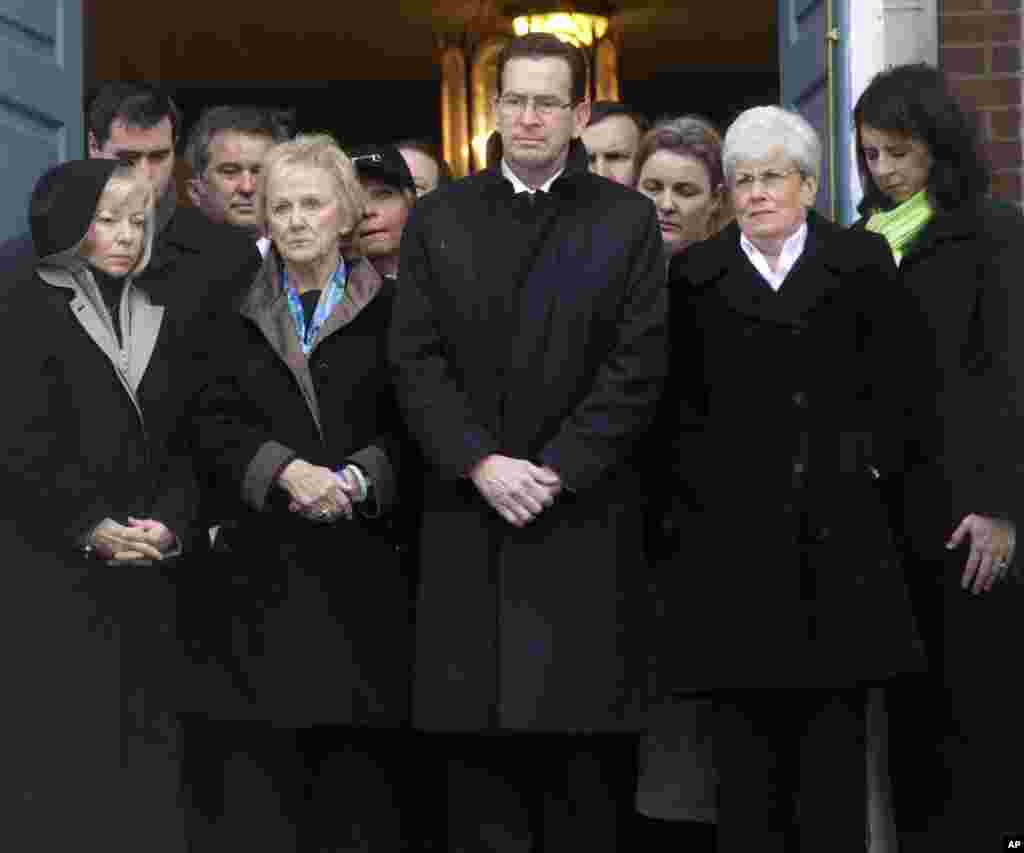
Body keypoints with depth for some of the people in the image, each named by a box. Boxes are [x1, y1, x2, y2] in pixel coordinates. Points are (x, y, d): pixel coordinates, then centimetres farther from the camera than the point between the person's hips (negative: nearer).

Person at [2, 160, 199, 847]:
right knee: (61, 745, -4)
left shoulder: (163, 323, 16)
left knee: (138, 746, 2)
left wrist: (171, 524, -5)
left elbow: (181, 442, 13)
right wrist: (92, 528, -13)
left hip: (142, 569, 5)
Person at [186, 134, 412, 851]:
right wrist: (286, 470, -14)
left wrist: (355, 479, -14)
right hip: (268, 567, 2)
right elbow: (214, 425, 2)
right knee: (258, 757, -3)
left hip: (364, 557, -1)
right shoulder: (240, 317, 11)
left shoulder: (387, 309, 6)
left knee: (363, 754, -2)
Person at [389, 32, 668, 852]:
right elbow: (416, 359, 2)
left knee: (585, 716, 0)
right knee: (471, 716, 3)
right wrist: (482, 464, -10)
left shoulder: (627, 220, 4)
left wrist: (555, 471, -11)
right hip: (466, 511, 2)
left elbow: (638, 366, -3)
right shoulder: (439, 218, 9)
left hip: (585, 515, -1)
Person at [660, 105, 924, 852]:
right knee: (745, 721, 1)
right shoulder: (695, 275, 9)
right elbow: (676, 399, 7)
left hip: (838, 526, 0)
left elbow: (897, 383, 7)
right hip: (735, 530, 0)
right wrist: (702, 477, -3)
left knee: (835, 721, 3)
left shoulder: (863, 262, 8)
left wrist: (871, 459, -3)